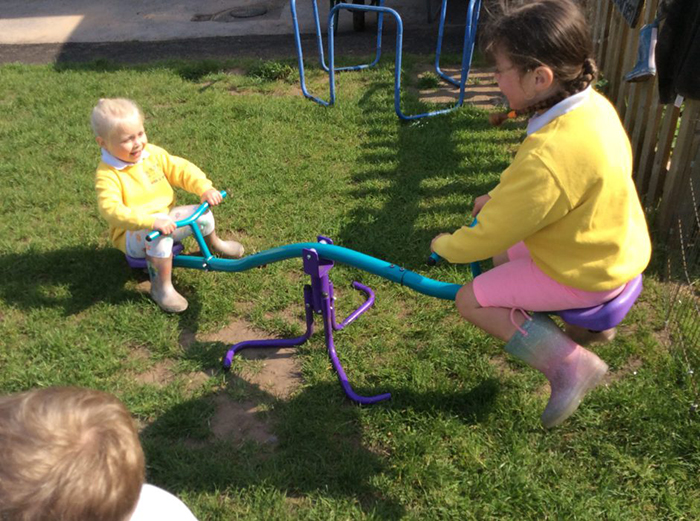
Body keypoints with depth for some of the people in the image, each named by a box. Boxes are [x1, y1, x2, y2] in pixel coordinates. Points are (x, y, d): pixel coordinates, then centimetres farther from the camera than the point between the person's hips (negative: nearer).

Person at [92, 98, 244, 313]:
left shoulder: (153, 153, -3)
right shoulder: (108, 175, -22)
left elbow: (181, 169, 3)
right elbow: (111, 209, -36)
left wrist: (204, 187, -16)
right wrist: (151, 221, -47)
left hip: (165, 218, 7)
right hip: (133, 234, -6)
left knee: (202, 214, -5)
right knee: (159, 236, -37)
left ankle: (213, 244, 30)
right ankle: (162, 288, -21)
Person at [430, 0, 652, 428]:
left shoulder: (548, 158, -36)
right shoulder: (592, 104, -7)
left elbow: (492, 232, -23)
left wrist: (446, 247, -5)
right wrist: (502, 198, 6)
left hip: (586, 272, -9)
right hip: (617, 246, 9)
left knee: (473, 300, -4)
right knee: (504, 256, 25)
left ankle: (571, 364, -1)